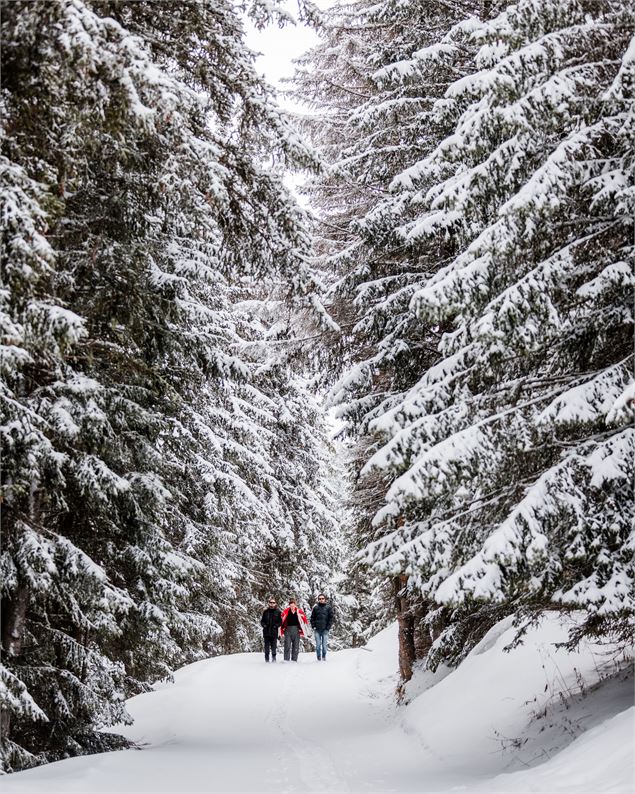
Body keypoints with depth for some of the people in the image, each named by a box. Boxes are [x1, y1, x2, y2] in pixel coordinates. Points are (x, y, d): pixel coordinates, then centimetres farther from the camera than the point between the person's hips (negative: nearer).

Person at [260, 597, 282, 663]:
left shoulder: (278, 612, 5)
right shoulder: (266, 612, 10)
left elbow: (280, 622, 5)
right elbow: (262, 621, 15)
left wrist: (276, 625, -12)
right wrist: (264, 625, -4)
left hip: (274, 632, -2)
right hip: (266, 632, 2)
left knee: (274, 646, -4)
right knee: (266, 646, 3)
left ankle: (274, 658, 4)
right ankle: (266, 659, 8)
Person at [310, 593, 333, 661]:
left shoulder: (328, 608, 5)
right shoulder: (315, 608, 8)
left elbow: (331, 618, 4)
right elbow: (312, 618, 11)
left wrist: (328, 628, -5)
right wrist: (313, 626, -1)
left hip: (325, 630, -1)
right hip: (317, 630, 1)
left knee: (325, 644, -2)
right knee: (318, 644, 0)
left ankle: (324, 657, 10)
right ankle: (318, 658, 5)